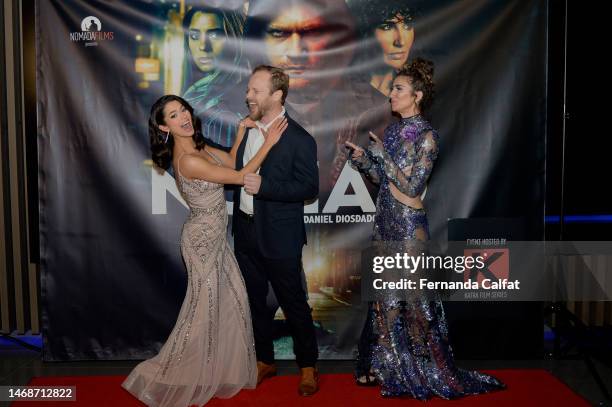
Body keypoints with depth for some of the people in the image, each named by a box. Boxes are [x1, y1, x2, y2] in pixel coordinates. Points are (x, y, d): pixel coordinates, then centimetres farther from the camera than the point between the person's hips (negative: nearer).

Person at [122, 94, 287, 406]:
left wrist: (241, 131, 0)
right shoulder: (188, 160, -27)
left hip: (214, 234, 9)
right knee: (204, 305, 4)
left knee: (231, 297, 19)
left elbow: (230, 161, 12)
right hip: (203, 237, -9)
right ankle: (165, 376, 21)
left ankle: (221, 364, 39)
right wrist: (268, 143, -16)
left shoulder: (197, 146, 1)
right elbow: (241, 177, -22)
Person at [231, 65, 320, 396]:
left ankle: (307, 365, 29)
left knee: (293, 303, 9)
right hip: (246, 232, 7)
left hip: (279, 238, -6)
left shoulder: (299, 139, -15)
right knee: (254, 301, 18)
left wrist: (264, 186, -25)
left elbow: (310, 187, -16)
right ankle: (264, 360, 37)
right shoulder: (246, 128, 5)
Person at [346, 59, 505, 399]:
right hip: (385, 219, 7)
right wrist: (362, 157, -1)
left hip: (408, 224, -7)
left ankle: (422, 368, 21)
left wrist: (382, 154, -15)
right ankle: (387, 365, 27)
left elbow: (411, 186, -17)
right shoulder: (394, 130, 9)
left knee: (410, 295, 3)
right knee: (384, 292, 12)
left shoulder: (426, 136, -12)